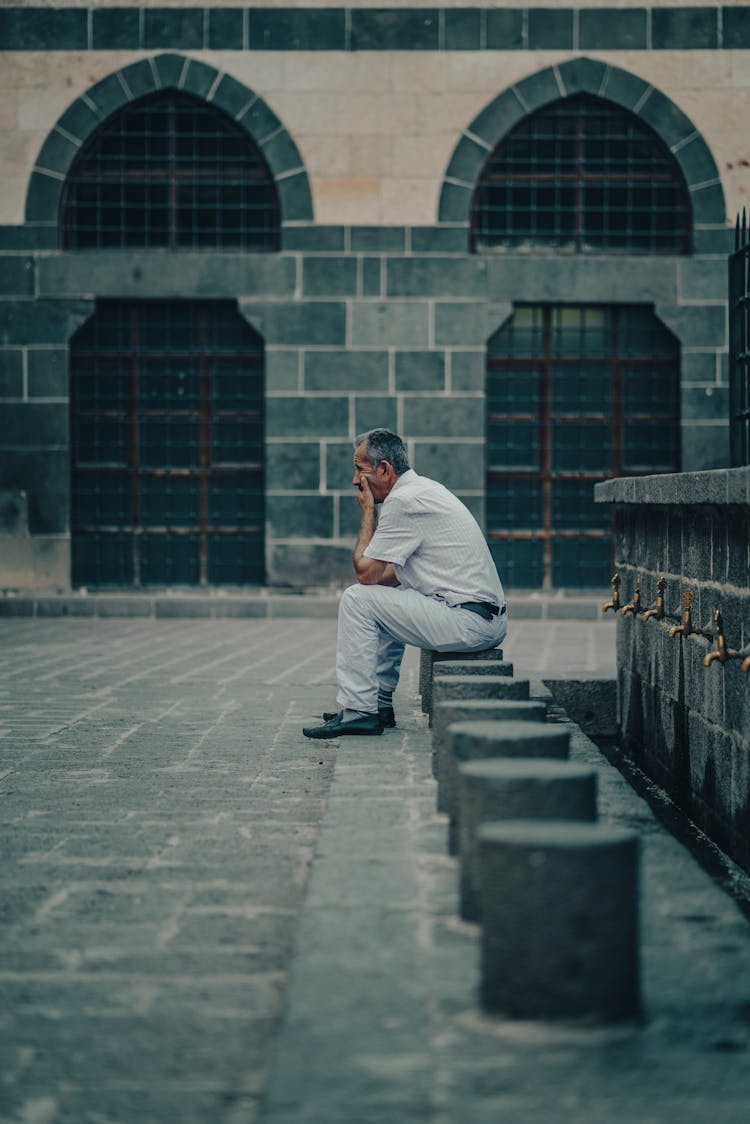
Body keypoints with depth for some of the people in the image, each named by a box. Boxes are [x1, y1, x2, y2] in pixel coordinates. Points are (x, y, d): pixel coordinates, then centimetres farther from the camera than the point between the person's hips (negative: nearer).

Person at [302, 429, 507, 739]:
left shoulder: (403, 502, -14)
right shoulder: (424, 488, 18)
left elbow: (365, 572, -10)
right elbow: (393, 572, 28)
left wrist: (368, 512, -2)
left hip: (467, 624, -10)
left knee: (357, 599, -8)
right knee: (383, 600, 29)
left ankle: (359, 710, -5)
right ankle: (380, 703, 28)